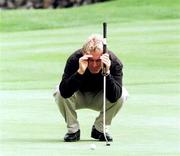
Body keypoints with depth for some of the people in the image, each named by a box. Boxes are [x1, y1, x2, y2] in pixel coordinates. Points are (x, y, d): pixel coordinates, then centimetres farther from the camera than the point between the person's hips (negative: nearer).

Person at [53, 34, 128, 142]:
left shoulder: (115, 63, -28)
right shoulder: (74, 60, -31)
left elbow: (114, 97, -37)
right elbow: (65, 93, -41)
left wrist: (107, 73, -49)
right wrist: (80, 72, -52)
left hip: (99, 99, 1)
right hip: (78, 98, -1)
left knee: (122, 94, -27)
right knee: (59, 93, -31)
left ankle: (100, 129, -4)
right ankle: (73, 130, -7)